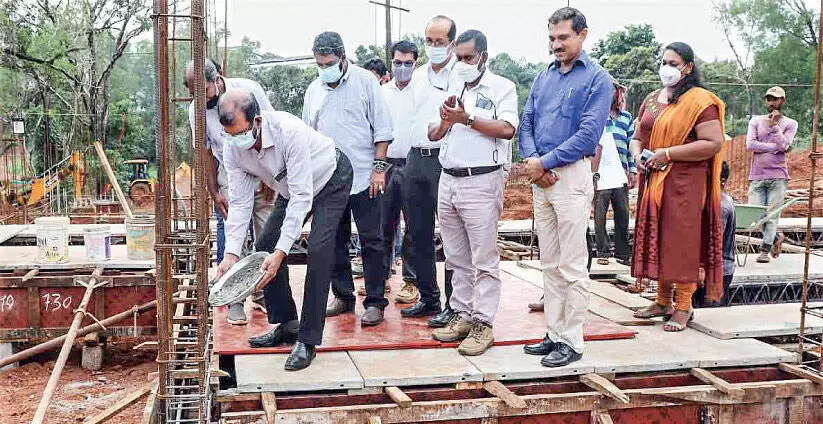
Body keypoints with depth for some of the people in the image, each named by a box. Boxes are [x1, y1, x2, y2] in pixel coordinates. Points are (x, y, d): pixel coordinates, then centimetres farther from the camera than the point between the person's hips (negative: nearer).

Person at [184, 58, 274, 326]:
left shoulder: (249, 90, -15)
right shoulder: (196, 110, -8)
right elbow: (206, 153, 1)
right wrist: (214, 193, -3)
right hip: (229, 181, 0)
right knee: (231, 237, -8)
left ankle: (261, 293, 18)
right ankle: (234, 300, 1)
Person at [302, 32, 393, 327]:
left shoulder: (365, 81, 0)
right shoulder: (314, 90, 13)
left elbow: (382, 129, -2)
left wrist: (379, 167, -9)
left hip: (363, 178, -5)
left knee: (371, 241, -3)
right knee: (335, 241, 10)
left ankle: (375, 302, 3)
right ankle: (343, 297, 21)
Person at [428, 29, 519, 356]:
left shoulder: (502, 87, 0)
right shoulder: (451, 89, 18)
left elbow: (507, 129, -15)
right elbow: (433, 135, 16)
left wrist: (467, 119, -14)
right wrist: (444, 122, -6)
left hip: (481, 180, -7)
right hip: (448, 180, 7)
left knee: (484, 259, -4)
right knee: (457, 257, 12)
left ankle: (483, 324, 0)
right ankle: (462, 315, 21)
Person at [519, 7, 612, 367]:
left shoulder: (597, 78, -4)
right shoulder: (543, 77, 15)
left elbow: (588, 134, -14)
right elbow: (527, 123, 12)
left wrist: (544, 162, -14)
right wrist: (532, 159, -7)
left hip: (572, 175, -6)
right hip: (541, 176, 7)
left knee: (572, 266, -3)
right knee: (550, 264, 11)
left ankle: (572, 341, 5)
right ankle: (554, 334, 20)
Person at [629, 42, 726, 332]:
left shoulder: (699, 100, -7)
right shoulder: (652, 100, 16)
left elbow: (713, 143, -15)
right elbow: (638, 137, 22)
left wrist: (668, 154, -18)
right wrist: (638, 154, -1)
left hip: (684, 183, -7)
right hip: (653, 181, 7)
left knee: (681, 241, -4)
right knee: (657, 239, 9)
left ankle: (684, 306, 5)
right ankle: (663, 301, 19)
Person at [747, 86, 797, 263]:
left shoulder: (790, 124, 9)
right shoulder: (756, 121, 13)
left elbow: (783, 145, -6)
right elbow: (750, 144, -3)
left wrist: (774, 126, -13)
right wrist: (775, 147, -5)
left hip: (778, 177, -2)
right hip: (756, 177, 2)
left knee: (772, 214, -6)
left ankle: (765, 250, -1)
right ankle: (776, 236, 22)